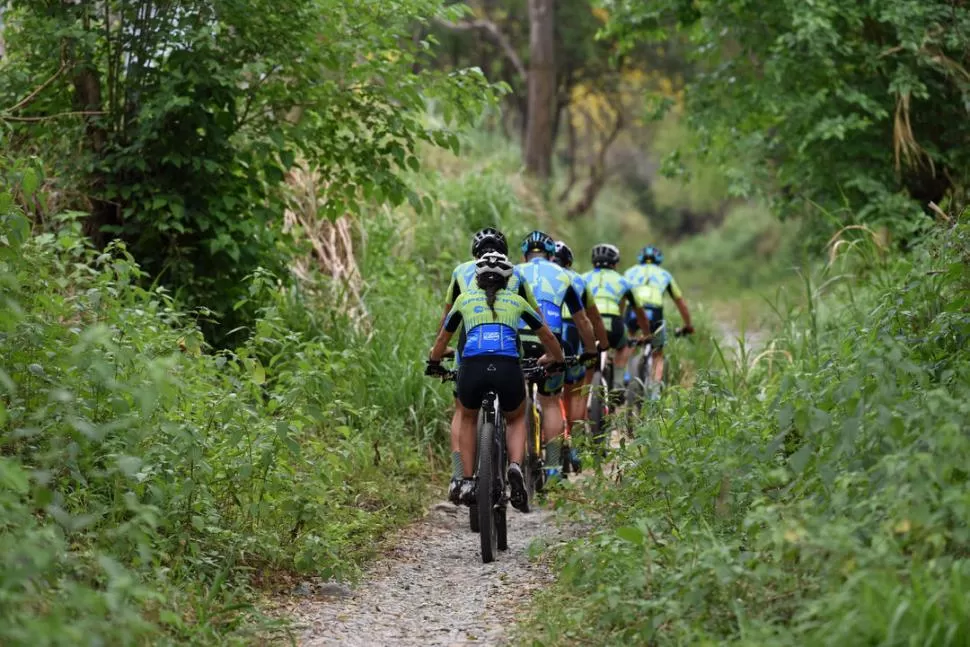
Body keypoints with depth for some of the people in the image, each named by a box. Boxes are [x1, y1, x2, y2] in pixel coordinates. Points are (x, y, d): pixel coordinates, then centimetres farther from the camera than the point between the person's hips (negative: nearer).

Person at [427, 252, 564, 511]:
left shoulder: (465, 299, 25)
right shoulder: (516, 301, 24)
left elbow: (443, 337, 37)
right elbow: (548, 336, 35)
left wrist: (433, 363, 57)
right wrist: (556, 358, 55)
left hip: (472, 367, 0)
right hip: (508, 368, 0)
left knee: (468, 419, 31)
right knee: (516, 420, 29)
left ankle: (467, 482, 20)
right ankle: (515, 467, 1)